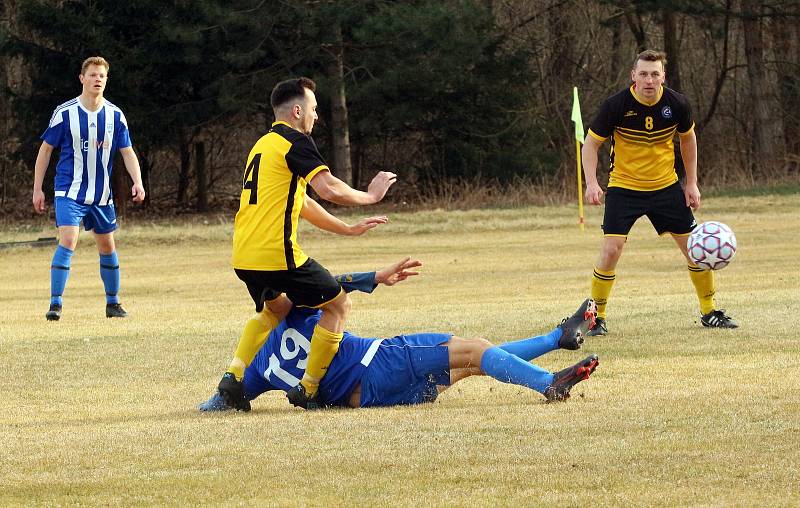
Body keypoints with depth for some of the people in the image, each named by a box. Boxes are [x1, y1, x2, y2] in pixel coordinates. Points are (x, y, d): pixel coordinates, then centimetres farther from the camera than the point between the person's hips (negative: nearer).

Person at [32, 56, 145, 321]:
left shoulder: (115, 115, 1)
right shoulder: (65, 113, -7)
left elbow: (127, 152, 3)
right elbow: (45, 150, 1)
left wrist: (138, 181, -14)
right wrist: (37, 189, 0)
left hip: (101, 195, 4)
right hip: (70, 192, -4)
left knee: (107, 247, 12)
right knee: (68, 242, -19)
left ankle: (112, 303, 26)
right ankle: (55, 304, -17)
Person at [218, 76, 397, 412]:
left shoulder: (264, 144, 24)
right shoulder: (295, 141, -6)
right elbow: (328, 189, -19)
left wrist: (348, 229, 33)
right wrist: (370, 196, -2)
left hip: (243, 257, 9)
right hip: (276, 254, -9)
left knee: (276, 307, 33)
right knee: (337, 304, 6)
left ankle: (234, 375, 17)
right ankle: (307, 390, 4)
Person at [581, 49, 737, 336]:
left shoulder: (676, 104, -11)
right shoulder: (617, 105, -19)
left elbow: (688, 138, 9)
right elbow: (591, 143, -8)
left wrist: (692, 183, 7)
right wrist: (591, 183, -21)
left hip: (666, 186, 3)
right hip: (623, 188, -3)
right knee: (611, 250, -16)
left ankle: (709, 312, 20)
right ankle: (596, 317, 0)